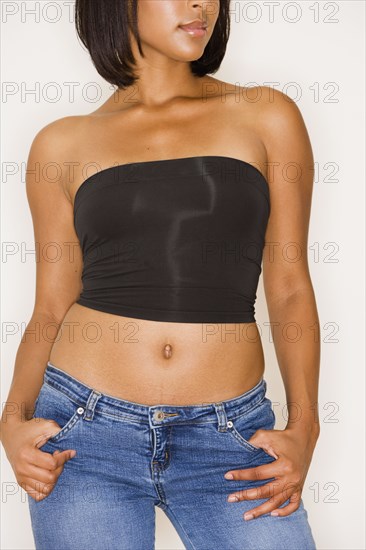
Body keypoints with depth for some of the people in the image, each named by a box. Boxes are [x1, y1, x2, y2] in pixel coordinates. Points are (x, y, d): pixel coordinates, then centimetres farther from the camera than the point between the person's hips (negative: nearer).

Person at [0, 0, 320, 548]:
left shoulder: (267, 118, 4)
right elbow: (51, 309, 9)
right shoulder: (62, 145, 6)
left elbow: (290, 289, 4)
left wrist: (303, 427, -6)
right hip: (85, 427, 1)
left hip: (229, 438, 0)